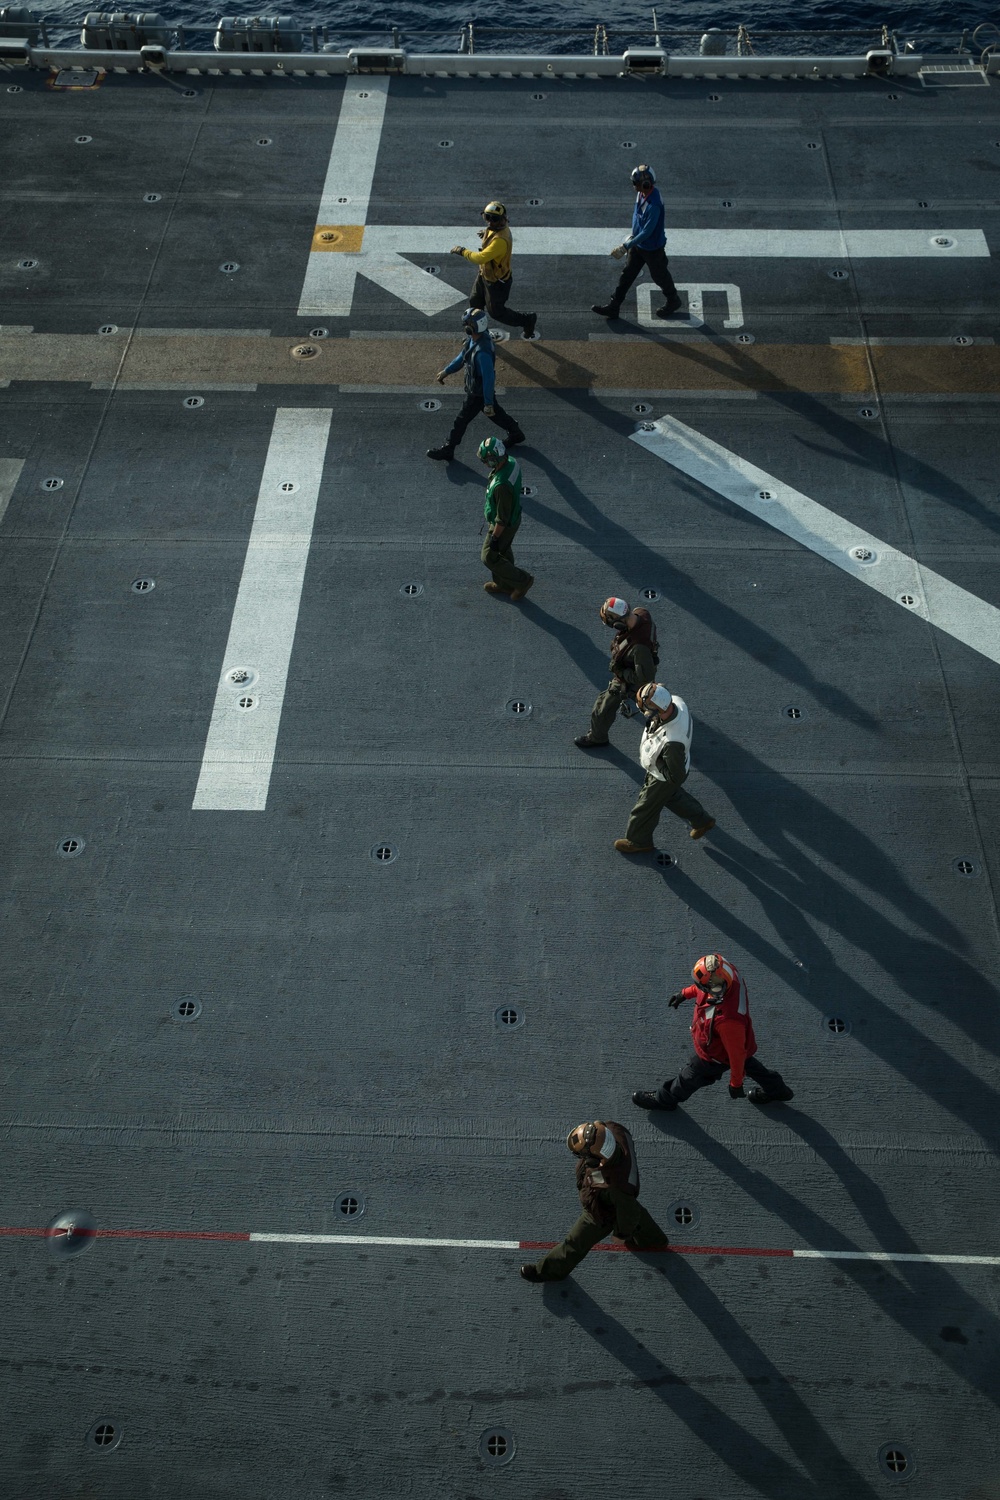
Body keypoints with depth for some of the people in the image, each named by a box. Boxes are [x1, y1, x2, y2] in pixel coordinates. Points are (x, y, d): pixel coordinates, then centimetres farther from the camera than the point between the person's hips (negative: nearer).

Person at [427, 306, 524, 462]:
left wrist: (488, 403, -24)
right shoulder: (474, 338, -9)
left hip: (478, 393, -9)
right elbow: (463, 356, 8)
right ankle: (515, 434, 44)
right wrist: (446, 371, 14)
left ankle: (447, 450, 23)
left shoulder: (482, 352, -38)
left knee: (461, 420, 7)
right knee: (496, 412, 27)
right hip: (479, 389, 9)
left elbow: (489, 378, -32)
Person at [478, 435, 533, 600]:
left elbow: (502, 518, -30)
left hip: (504, 525, -8)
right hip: (514, 517, 8)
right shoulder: (512, 463, -15)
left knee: (489, 557, 13)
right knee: (503, 551, 27)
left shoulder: (501, 485, -42)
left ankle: (522, 580, 24)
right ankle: (503, 584, 49)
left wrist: (495, 537, -16)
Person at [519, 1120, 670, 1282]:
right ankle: (654, 1240, 67)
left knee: (575, 1243, 21)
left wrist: (622, 1233, -7)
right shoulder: (613, 1129, -37)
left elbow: (629, 1211, -28)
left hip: (603, 1216, -6)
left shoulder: (616, 1187, -50)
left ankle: (550, 1270, 50)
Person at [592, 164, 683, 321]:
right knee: (627, 274, 14)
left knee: (659, 276, 15)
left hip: (652, 248, -8)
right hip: (638, 243, 8)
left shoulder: (654, 205, -37)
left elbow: (647, 232, -34)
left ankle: (673, 301, 40)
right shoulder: (641, 193, -10)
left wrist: (625, 246, -31)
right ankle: (613, 306, 24)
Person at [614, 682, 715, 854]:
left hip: (663, 779, -7)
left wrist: (655, 761, -23)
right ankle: (701, 820, 56)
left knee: (645, 808, 21)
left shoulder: (671, 742, -49)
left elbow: (676, 777, -33)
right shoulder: (676, 702, -28)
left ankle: (638, 841, 50)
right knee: (673, 796, 35)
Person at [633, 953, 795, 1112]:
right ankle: (776, 1089, 60)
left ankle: (665, 1099, 52)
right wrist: (685, 993, 8)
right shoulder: (729, 973, -31)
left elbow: (737, 1053, -32)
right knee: (747, 1063, 36)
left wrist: (736, 1083, -15)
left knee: (690, 1077, 23)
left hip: (716, 1055, -6)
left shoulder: (727, 1020, -50)